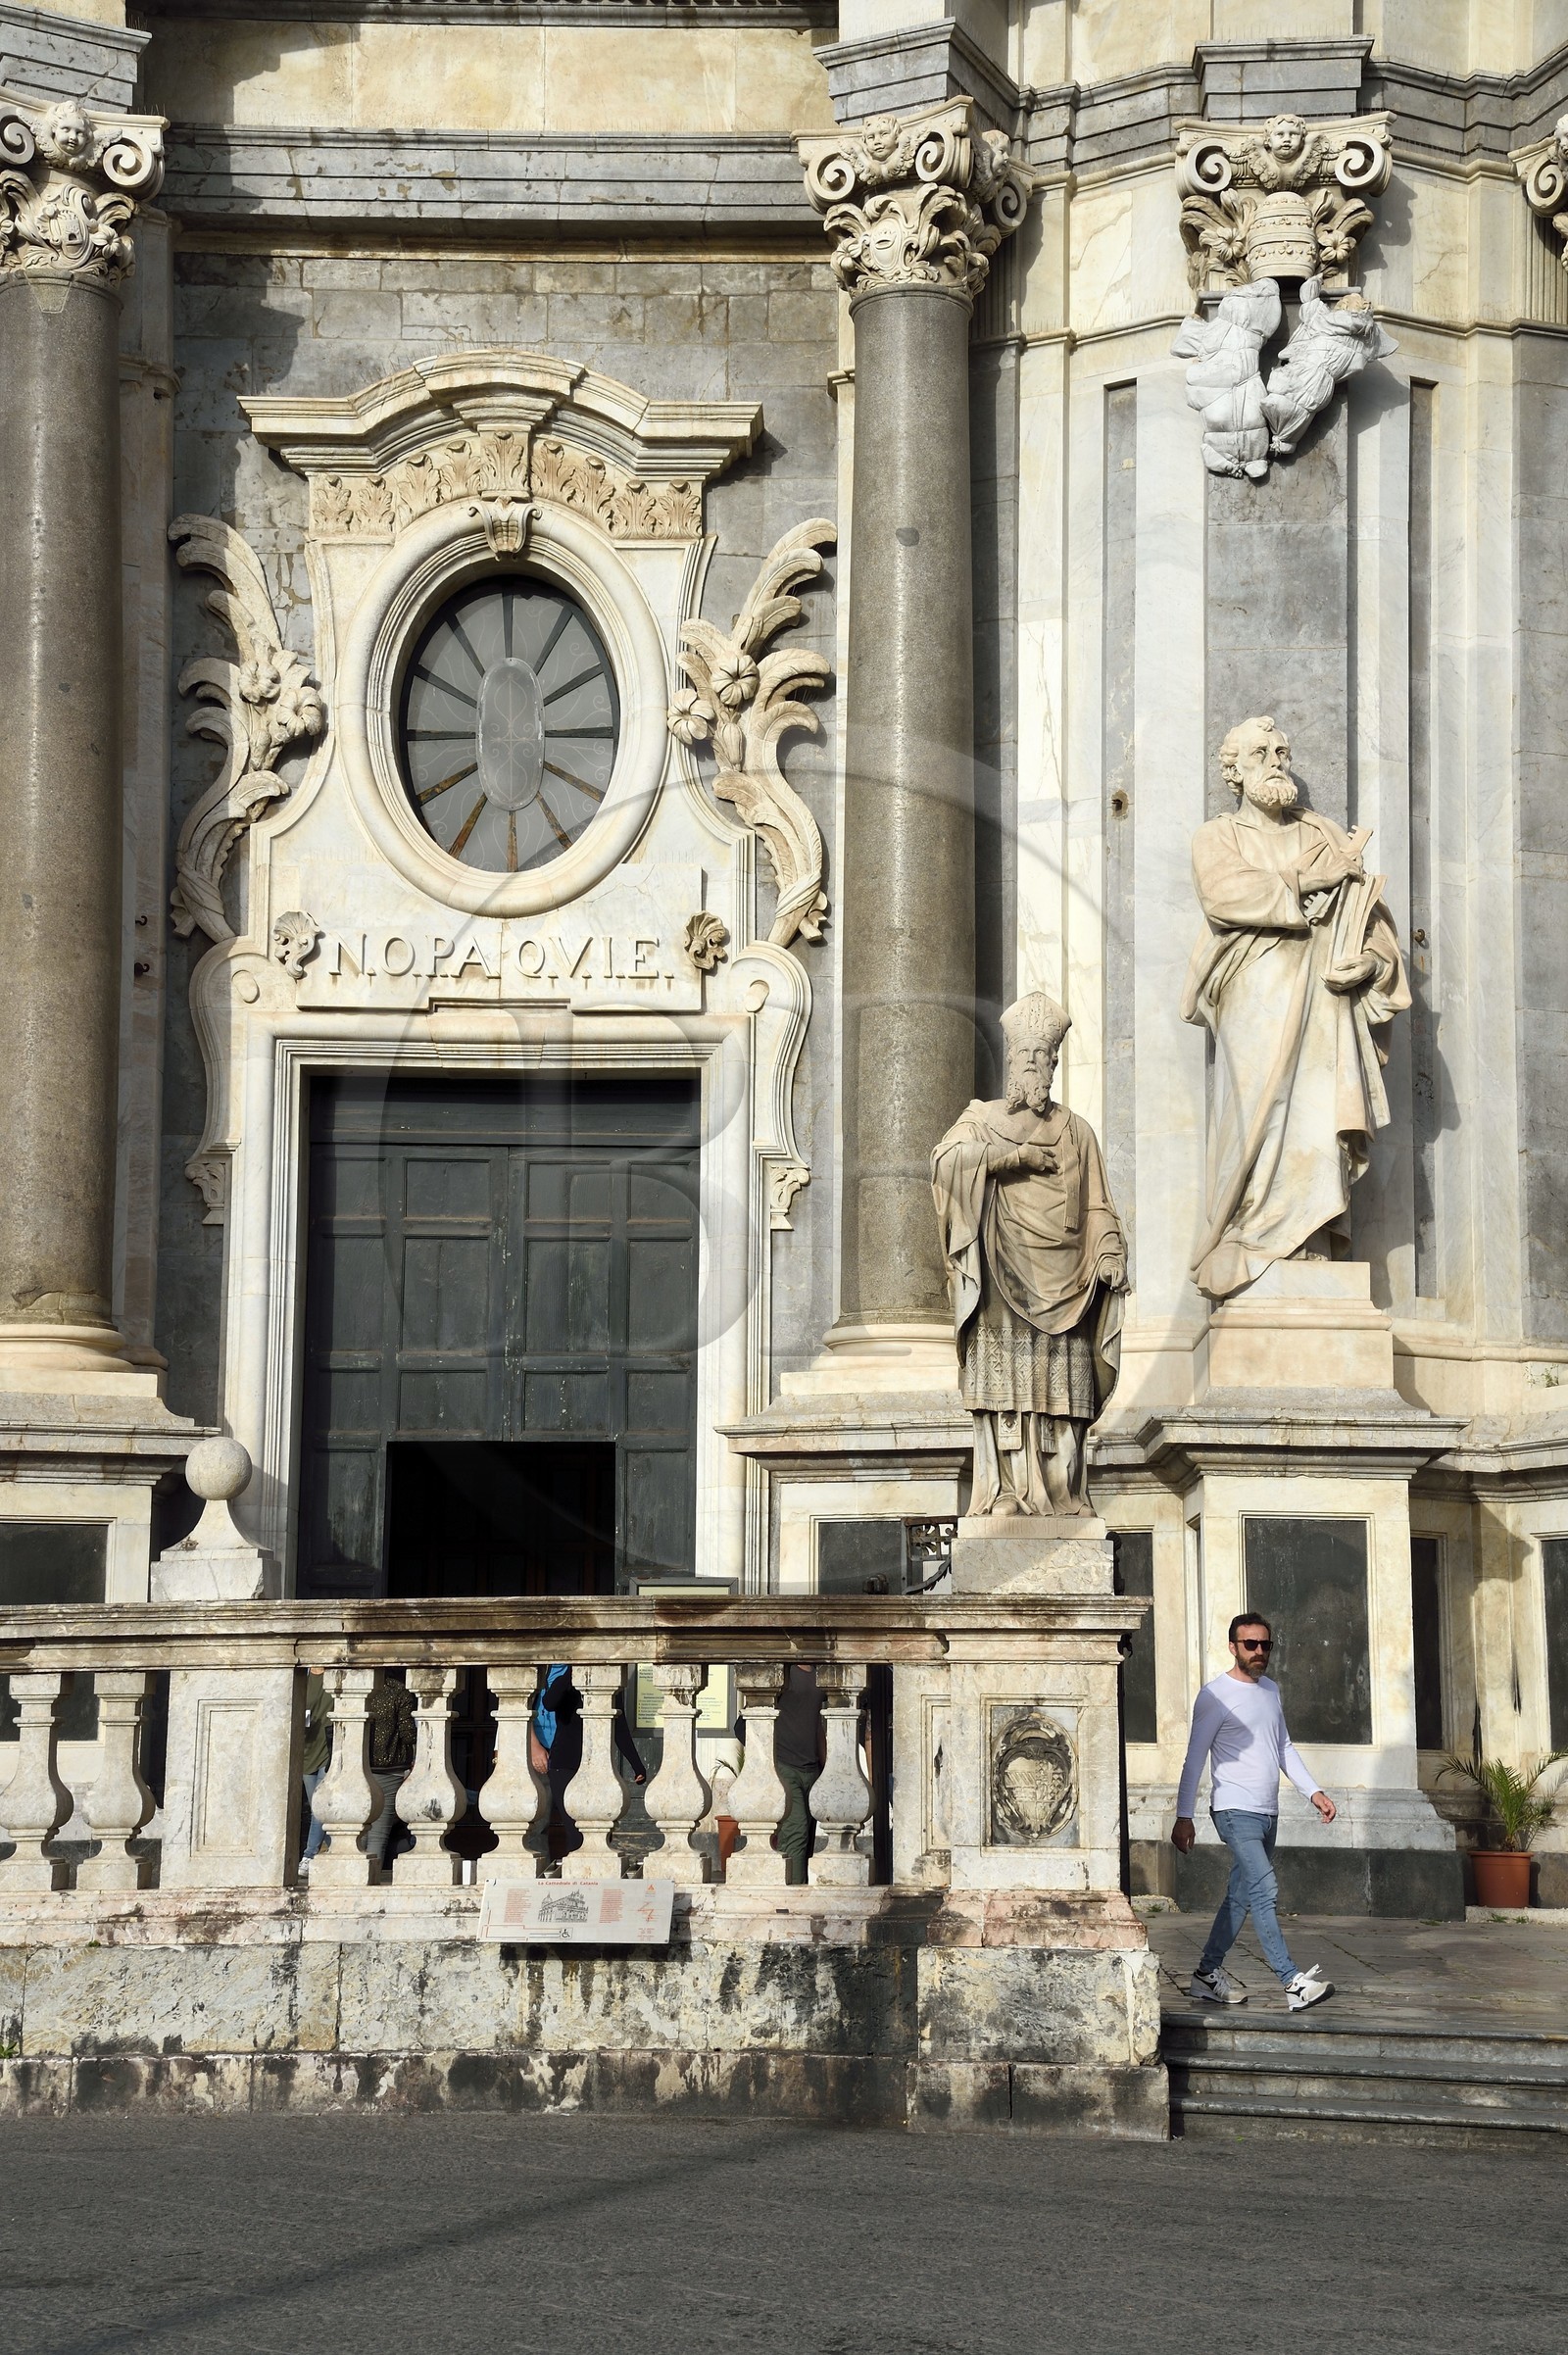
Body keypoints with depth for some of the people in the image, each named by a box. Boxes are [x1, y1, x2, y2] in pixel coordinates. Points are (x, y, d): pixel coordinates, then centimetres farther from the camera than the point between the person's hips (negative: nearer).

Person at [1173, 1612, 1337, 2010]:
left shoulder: (1271, 1690, 15)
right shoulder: (1216, 1695, -8)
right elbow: (1195, 1759, -8)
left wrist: (1313, 1791, 14)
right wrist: (1183, 1817, -10)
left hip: (1267, 1812, 8)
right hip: (1235, 1811, -8)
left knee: (1242, 1895, 10)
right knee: (1264, 1889, -17)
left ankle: (1209, 1971, 20)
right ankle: (1292, 1982, -24)